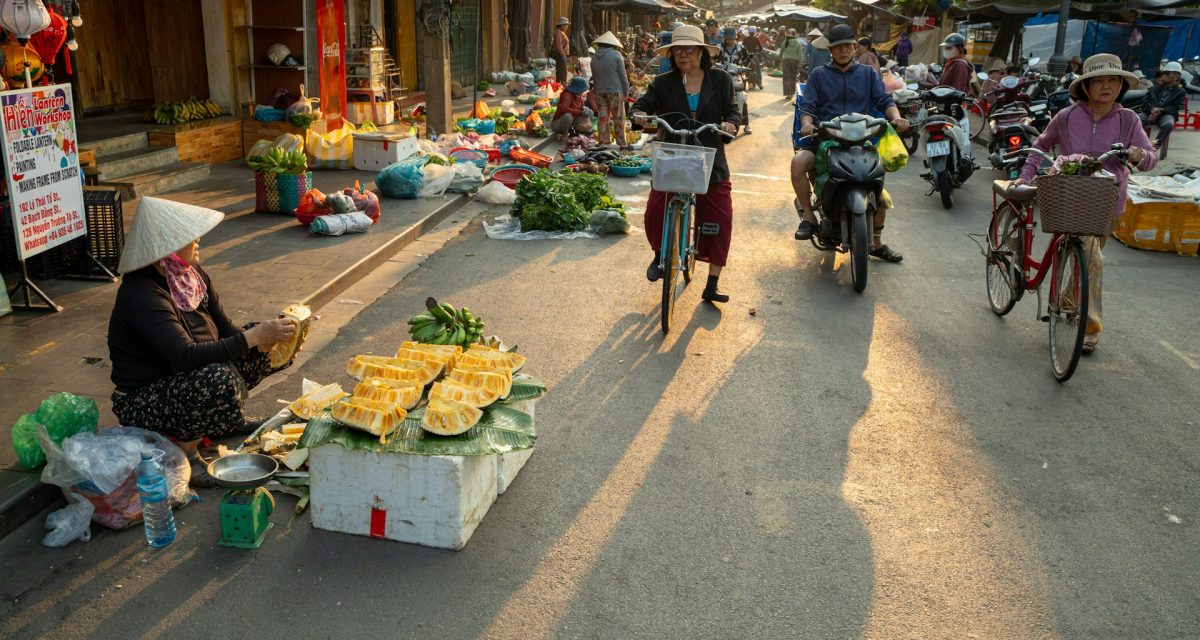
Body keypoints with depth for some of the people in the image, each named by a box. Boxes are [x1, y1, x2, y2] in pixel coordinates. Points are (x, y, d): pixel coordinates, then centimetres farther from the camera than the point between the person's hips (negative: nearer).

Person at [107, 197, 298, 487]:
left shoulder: (195, 275, 0)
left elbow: (225, 329, 4)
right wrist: (253, 337, -34)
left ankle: (228, 419, 11)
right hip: (144, 402, -9)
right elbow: (186, 357, -34)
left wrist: (266, 338, -16)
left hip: (189, 380, 9)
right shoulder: (142, 293, -26)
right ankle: (185, 449, -11)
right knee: (220, 379, -36)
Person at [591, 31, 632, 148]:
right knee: (618, 118, 2)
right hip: (615, 91, -4)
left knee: (603, 118, 7)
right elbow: (623, 75, -6)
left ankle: (603, 142, 9)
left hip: (600, 92, 4)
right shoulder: (616, 55, -7)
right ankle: (622, 143, 6)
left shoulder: (594, 58, 7)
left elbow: (595, 76, 13)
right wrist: (626, 91, 1)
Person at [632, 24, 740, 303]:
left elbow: (733, 110, 5)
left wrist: (730, 123, -18)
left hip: (711, 162, 0)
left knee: (720, 220, -3)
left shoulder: (720, 80, 2)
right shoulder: (663, 83, 2)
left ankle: (712, 286, 8)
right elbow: (643, 105, 2)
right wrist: (639, 114, -21)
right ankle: (660, 255, 21)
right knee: (655, 211, -13)